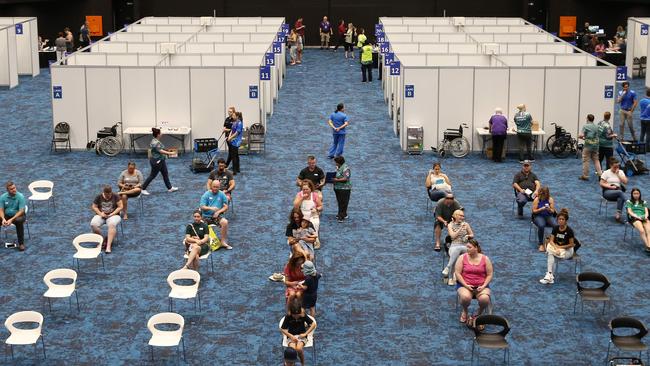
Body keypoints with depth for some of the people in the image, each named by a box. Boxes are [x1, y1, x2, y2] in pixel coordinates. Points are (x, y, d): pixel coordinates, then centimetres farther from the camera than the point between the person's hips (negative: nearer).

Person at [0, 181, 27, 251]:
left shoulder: (20, 196, -17)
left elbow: (21, 211, -21)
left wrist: (11, 219, -31)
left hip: (17, 216, -3)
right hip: (6, 215, 3)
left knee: (19, 221, -38)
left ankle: (21, 243, -27)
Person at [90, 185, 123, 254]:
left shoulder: (115, 197, 0)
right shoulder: (99, 197, 4)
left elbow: (120, 207, -2)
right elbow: (94, 207, 8)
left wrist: (112, 214, -13)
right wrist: (100, 213, -10)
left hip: (113, 215, -2)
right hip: (101, 215, 2)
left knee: (112, 224, -38)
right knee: (93, 224, -31)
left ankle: (108, 245, -43)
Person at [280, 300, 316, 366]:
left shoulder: (303, 315, -9)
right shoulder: (288, 316, -9)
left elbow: (313, 324, -4)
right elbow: (282, 329, -2)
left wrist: (305, 334, -11)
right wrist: (291, 336, -15)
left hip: (301, 335, 0)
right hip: (291, 336, 0)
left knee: (299, 349, -32)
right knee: (292, 348, -32)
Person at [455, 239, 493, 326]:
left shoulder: (485, 259, 1)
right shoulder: (462, 258, -2)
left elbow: (490, 275, 3)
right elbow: (457, 273, -5)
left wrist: (483, 286, -11)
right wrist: (466, 285, -16)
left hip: (481, 286, 1)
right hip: (465, 285, 0)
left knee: (485, 299, -32)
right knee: (465, 297, -35)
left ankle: (479, 313, 4)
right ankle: (465, 311, 3)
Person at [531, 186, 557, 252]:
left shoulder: (550, 199, 2)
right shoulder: (537, 199, -3)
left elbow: (553, 211, 3)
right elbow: (534, 211, -4)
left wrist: (549, 209, -19)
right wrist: (541, 209, -19)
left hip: (549, 216, 2)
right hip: (538, 216, -2)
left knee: (556, 225, -29)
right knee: (541, 226, -37)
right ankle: (541, 244, -24)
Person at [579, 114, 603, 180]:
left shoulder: (585, 126, -10)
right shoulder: (596, 126, 8)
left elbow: (582, 135, -19)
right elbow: (598, 134, 10)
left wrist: (579, 136, 4)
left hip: (588, 144, -6)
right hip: (596, 144, 6)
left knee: (586, 160, 2)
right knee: (596, 159, 14)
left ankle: (585, 175, 6)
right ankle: (600, 173, 8)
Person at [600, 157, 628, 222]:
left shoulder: (620, 172, 14)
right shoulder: (606, 173, 4)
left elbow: (625, 182, 2)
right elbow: (601, 184, -1)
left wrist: (618, 174, -3)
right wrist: (610, 187, -13)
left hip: (619, 190, 3)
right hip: (608, 191, -3)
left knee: (621, 197, -38)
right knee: (620, 193, -36)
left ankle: (618, 214, -40)